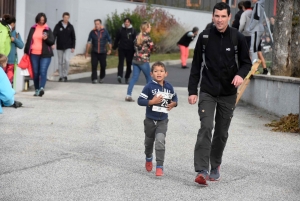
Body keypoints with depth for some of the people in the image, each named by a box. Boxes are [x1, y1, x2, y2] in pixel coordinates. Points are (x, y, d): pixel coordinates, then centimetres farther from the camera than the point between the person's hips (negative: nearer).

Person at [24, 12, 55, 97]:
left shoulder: (48, 29, 4)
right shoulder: (33, 29, 11)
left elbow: (52, 42, 1)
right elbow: (29, 40, 16)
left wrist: (46, 38, -19)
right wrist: (26, 51, 12)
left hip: (45, 54, -3)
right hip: (34, 54, 3)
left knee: (43, 72, -15)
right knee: (35, 73, 6)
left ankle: (42, 88, -25)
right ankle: (37, 90, 14)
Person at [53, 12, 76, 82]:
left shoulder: (70, 26, 3)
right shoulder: (58, 26, -2)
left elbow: (73, 37, 8)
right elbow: (54, 35, -10)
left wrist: (73, 47, 2)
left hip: (68, 47, 0)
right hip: (59, 47, 0)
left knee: (67, 60, -16)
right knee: (60, 62, 5)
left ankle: (65, 75, -4)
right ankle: (61, 76, 14)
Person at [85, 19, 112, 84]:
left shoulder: (105, 32, -2)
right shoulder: (92, 32, -1)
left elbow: (109, 41, 7)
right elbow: (89, 42, 1)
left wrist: (110, 49, 6)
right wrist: (86, 52, 0)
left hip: (103, 52, 0)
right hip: (94, 52, 0)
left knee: (103, 66, 7)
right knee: (94, 66, -9)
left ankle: (102, 78, 28)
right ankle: (94, 79, -6)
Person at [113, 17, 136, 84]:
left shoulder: (133, 31, 2)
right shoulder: (120, 30, 3)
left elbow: (135, 40, 3)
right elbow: (117, 39, 9)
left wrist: (135, 49, -1)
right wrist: (114, 47, 10)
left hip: (130, 50, 1)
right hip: (122, 49, -1)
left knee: (129, 64, 6)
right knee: (121, 62, -13)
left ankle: (127, 78, 16)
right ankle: (119, 76, -24)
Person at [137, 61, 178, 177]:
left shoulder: (169, 87, -2)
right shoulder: (149, 87, -13)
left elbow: (174, 98, 14)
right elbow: (140, 101, -16)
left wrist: (173, 104, -6)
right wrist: (152, 101, -26)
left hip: (162, 120, 0)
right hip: (150, 120, 0)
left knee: (160, 141, -17)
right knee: (149, 142, 19)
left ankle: (160, 166, -12)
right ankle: (148, 159, 47)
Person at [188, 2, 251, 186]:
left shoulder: (238, 38, -4)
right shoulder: (204, 37, -2)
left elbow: (246, 62, 4)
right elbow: (196, 65, 3)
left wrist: (241, 74, -18)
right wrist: (192, 90, -1)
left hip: (228, 93, 1)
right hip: (208, 92, -1)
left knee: (222, 132, 8)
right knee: (206, 128, -15)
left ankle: (215, 166, 25)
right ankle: (202, 170, -20)